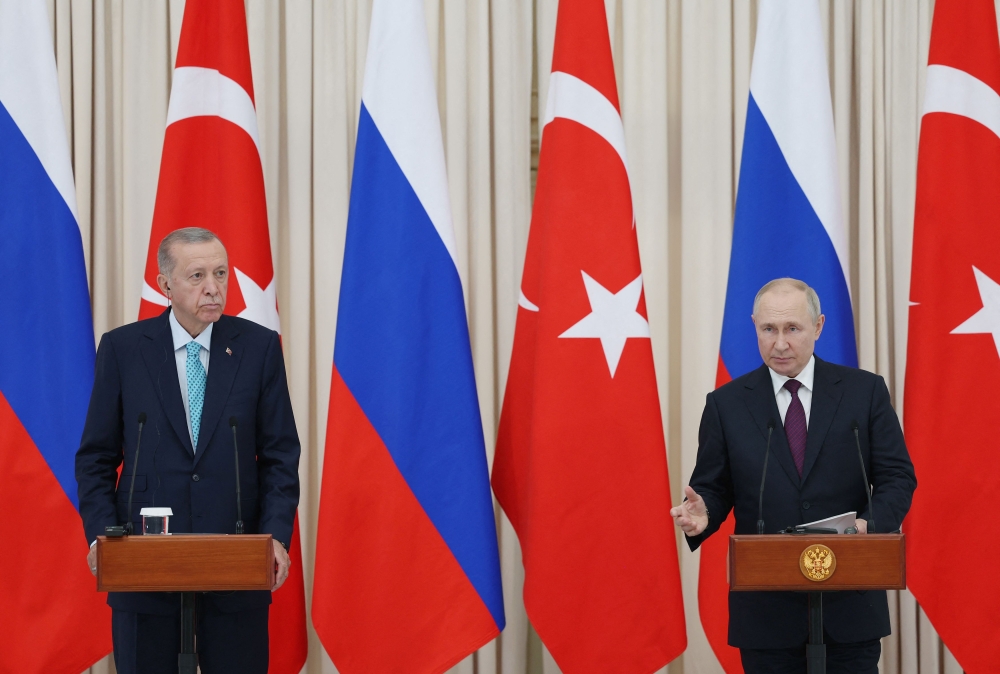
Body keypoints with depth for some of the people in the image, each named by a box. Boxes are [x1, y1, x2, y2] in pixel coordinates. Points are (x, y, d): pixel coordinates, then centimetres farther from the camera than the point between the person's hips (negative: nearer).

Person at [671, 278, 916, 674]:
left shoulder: (865, 391, 2)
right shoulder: (726, 404, 4)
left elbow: (897, 476, 1)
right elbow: (713, 487, 6)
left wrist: (871, 524, -18)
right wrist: (702, 513, -17)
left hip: (850, 601, 0)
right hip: (765, 607, 0)